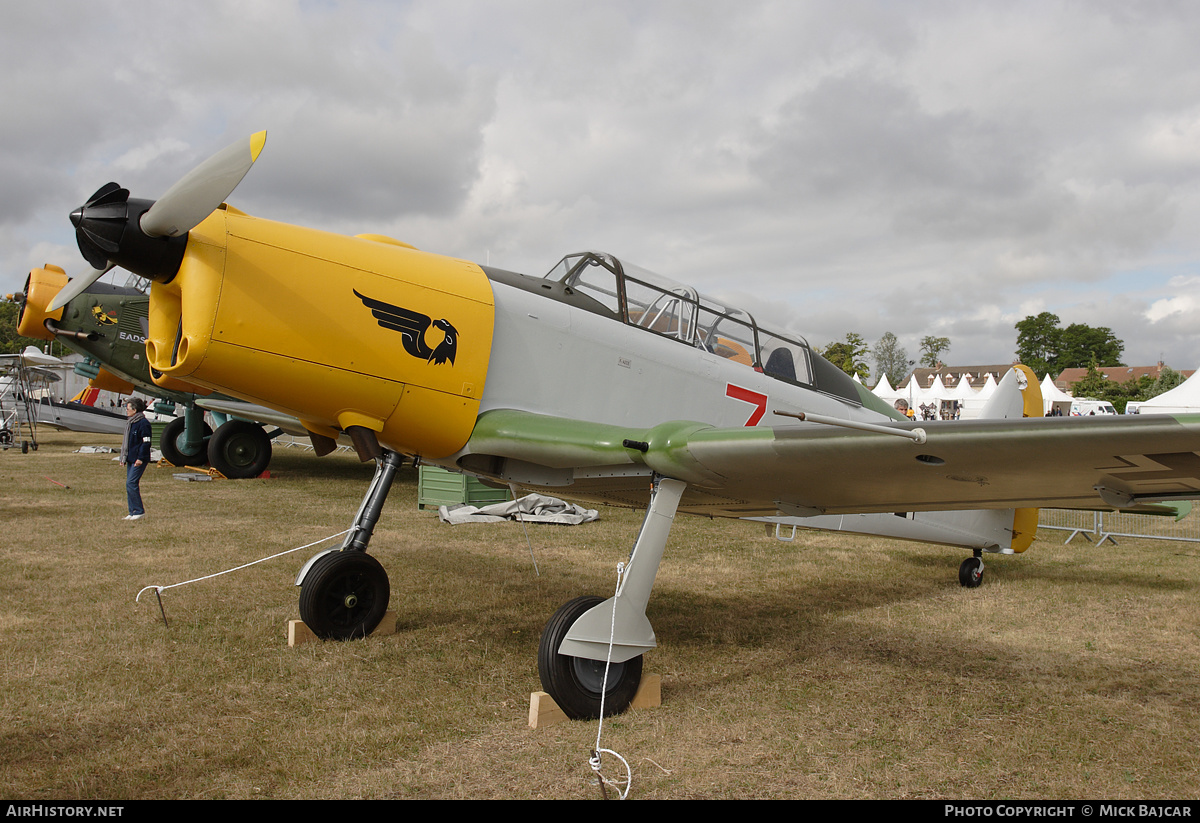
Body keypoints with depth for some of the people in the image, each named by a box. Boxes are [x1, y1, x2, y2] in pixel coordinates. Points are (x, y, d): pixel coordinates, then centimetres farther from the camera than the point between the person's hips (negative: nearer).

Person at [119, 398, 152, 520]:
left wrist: (141, 458, -20)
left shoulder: (143, 423, -13)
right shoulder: (129, 422, 16)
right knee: (130, 484, 9)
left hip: (139, 460, -9)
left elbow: (146, 442, -16)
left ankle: (139, 511, -8)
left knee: (131, 483, -13)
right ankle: (133, 512, 14)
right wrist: (123, 457, 20)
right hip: (130, 459, 9)